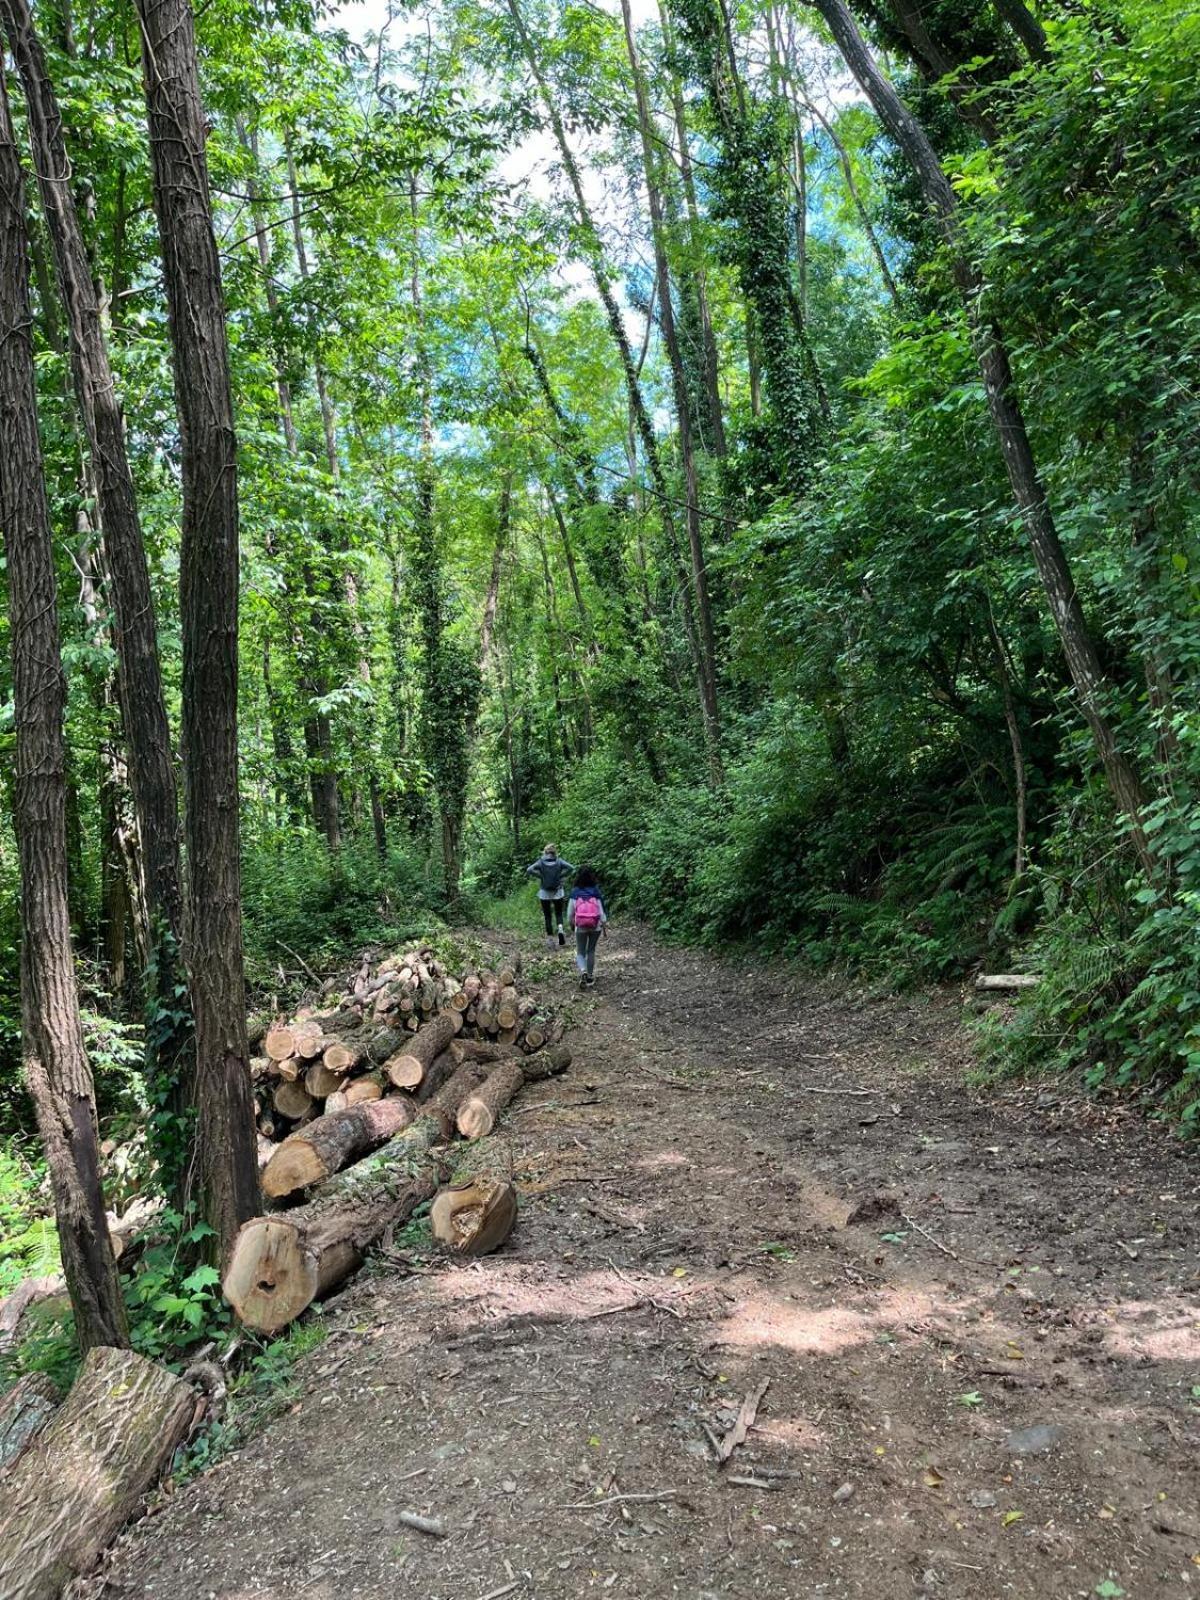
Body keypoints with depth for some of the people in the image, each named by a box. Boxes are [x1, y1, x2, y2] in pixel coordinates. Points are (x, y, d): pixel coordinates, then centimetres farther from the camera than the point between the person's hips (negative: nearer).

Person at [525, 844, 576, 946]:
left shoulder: (541, 862, -3)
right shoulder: (559, 861, -2)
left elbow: (529, 870, -16)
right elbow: (571, 868, -15)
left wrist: (540, 876, -7)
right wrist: (561, 876, -6)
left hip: (544, 893, 0)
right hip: (558, 892, 0)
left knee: (547, 916, 9)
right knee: (558, 913, 13)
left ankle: (550, 938, 8)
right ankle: (560, 929, -14)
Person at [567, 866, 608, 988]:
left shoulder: (575, 893, -9)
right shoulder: (596, 892, -9)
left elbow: (570, 911, -1)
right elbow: (602, 910, -6)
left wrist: (570, 923, 16)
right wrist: (605, 925, 6)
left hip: (580, 927, -1)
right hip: (595, 927, 1)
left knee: (580, 952, 12)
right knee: (591, 951, 19)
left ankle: (583, 971, -15)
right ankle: (590, 977, 23)